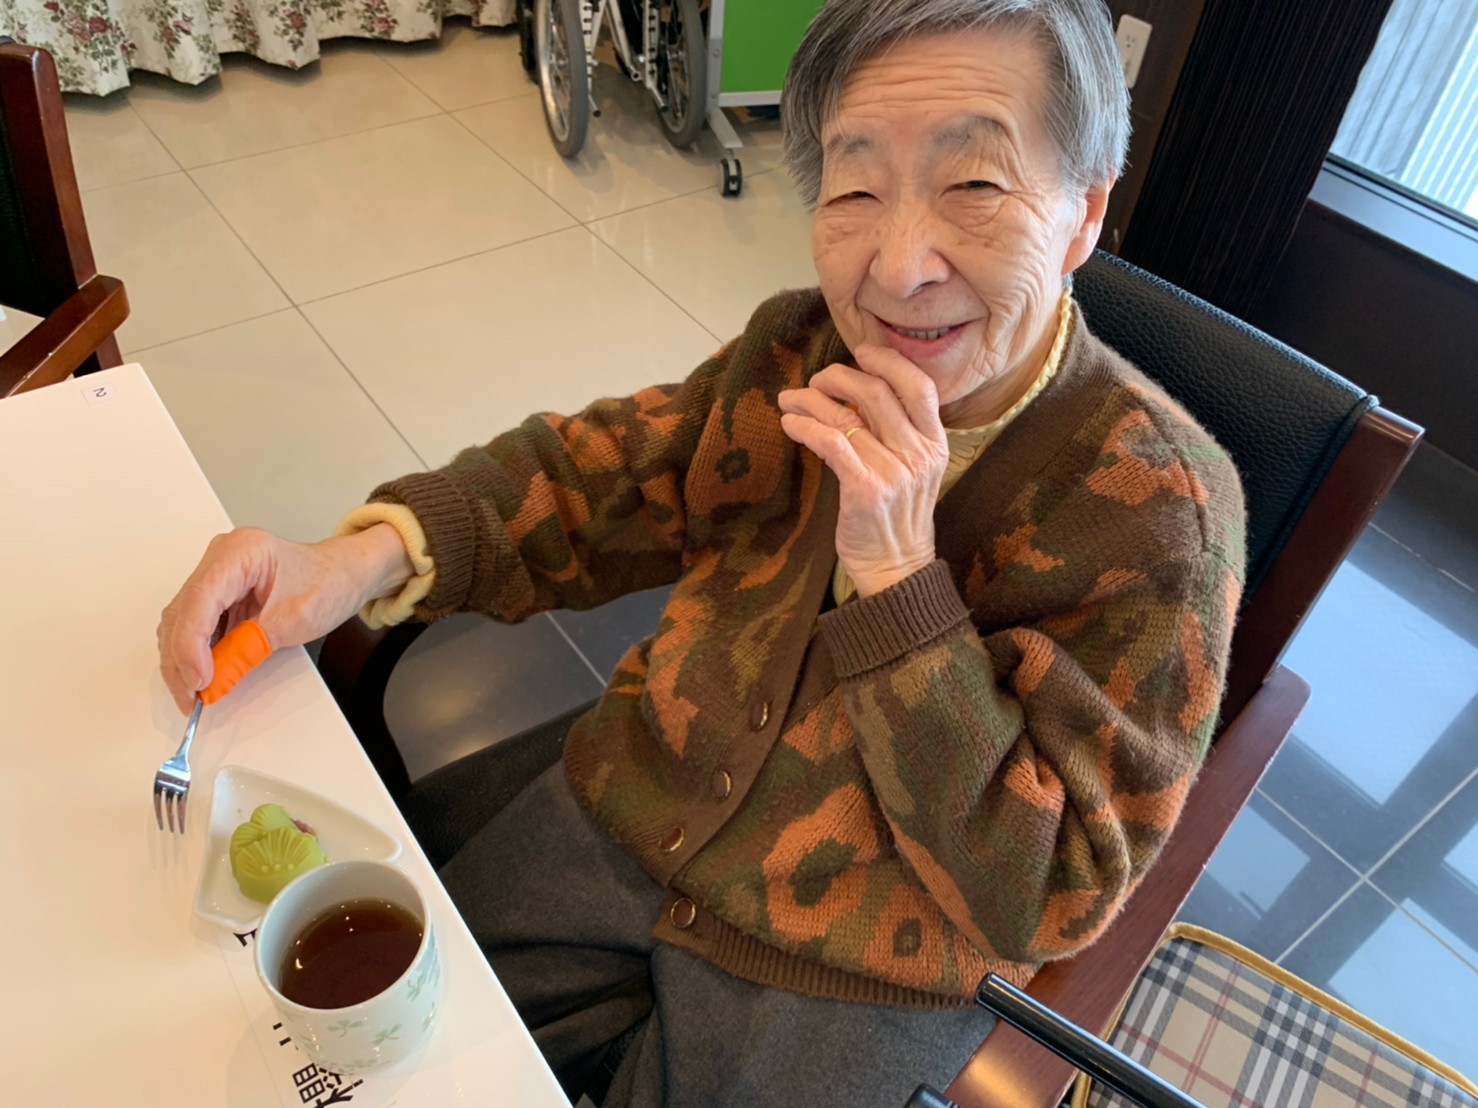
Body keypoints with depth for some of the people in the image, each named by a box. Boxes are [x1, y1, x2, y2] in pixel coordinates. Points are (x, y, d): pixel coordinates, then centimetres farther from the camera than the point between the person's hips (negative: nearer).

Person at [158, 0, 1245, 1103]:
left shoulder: (1159, 514, -20)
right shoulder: (798, 347, -6)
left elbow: (1044, 896, -19)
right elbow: (599, 476, 4)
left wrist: (897, 579, -31)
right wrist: (368, 554, -15)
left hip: (854, 968, -3)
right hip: (642, 813, 4)